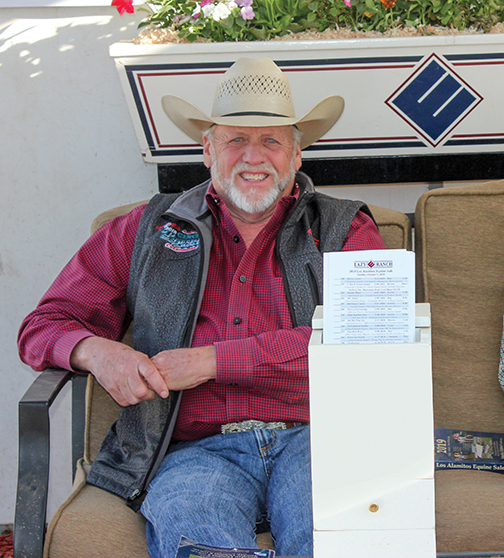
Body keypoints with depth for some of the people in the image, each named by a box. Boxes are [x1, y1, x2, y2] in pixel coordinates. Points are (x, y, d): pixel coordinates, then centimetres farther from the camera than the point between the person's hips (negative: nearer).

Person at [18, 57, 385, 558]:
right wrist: (96, 351, -7)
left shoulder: (345, 231, 14)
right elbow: (46, 325, 19)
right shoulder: (145, 231, 18)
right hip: (195, 449, 1)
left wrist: (209, 361, -9)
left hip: (313, 439, 0)